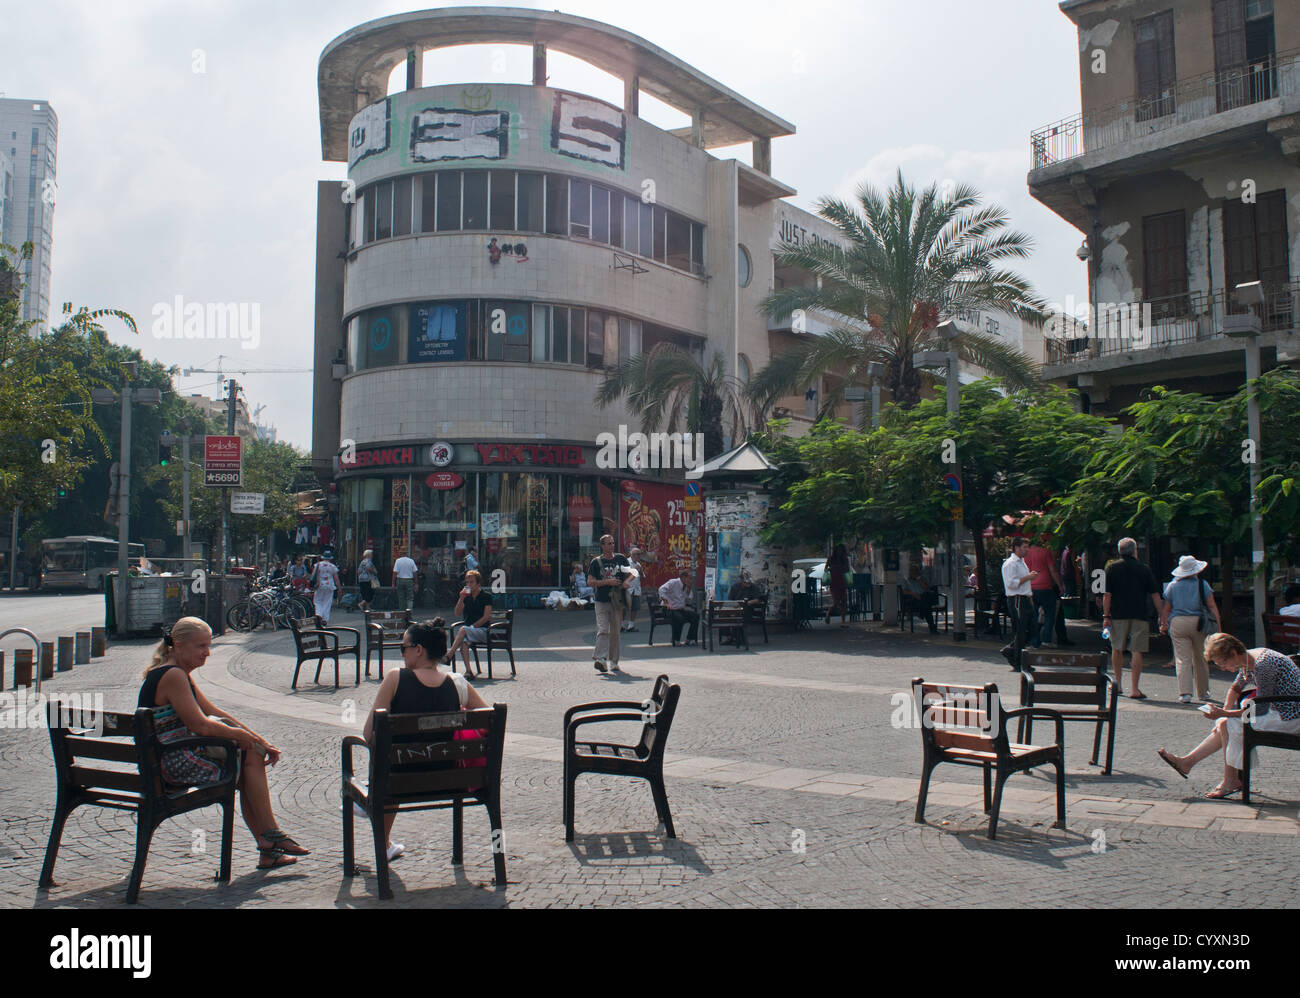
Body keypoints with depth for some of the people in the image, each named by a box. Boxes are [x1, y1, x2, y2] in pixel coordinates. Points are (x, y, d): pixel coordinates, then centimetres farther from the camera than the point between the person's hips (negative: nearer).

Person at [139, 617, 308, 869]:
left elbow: (214, 712, 15)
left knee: (252, 755, 4)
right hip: (175, 764, -10)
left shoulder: (180, 674, 14)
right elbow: (201, 726, -21)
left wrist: (258, 740, 8)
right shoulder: (172, 676, -18)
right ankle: (271, 836, 4)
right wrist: (241, 735, -6)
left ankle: (267, 848, 4)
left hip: (172, 760, 10)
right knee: (251, 757, -6)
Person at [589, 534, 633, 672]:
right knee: (603, 630, -16)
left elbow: (631, 573, 11)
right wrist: (607, 582, -14)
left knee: (615, 632, 8)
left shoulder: (621, 559, 12)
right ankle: (600, 659, -24)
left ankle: (613, 662, 16)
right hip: (602, 601, -3)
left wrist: (627, 581, -11)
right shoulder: (596, 562, 3)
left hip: (617, 601, 3)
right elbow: (590, 582, -3)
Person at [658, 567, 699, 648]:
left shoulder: (686, 586, 14)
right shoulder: (673, 582, -9)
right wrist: (666, 603, -26)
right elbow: (662, 589, -23)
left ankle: (690, 639, -3)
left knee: (696, 616, -11)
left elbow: (688, 601, 11)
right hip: (670, 610, -7)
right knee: (679, 618, -36)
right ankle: (675, 641, -15)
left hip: (681, 610, 7)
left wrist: (689, 589, 0)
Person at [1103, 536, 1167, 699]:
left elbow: (1107, 594, -3)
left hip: (1118, 614, 0)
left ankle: (1118, 684, 24)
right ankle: (1134, 689, -3)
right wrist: (1162, 615, 9)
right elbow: (1155, 595, 3)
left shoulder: (1112, 568, 1)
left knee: (1117, 649, 15)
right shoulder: (1144, 569, 3)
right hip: (1140, 614, 0)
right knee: (1137, 651, 0)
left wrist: (1106, 616, -1)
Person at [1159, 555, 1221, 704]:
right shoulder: (1202, 584, 2)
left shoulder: (1172, 586, 5)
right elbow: (1212, 606, 0)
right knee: (1200, 659, 12)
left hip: (1177, 624, 0)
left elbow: (1166, 609, 8)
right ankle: (1203, 693, 23)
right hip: (1198, 623, 0)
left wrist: (1164, 624, 20)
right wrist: (1218, 627, 2)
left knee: (1182, 659, -3)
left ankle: (1185, 693, -13)